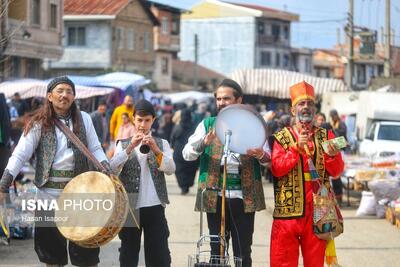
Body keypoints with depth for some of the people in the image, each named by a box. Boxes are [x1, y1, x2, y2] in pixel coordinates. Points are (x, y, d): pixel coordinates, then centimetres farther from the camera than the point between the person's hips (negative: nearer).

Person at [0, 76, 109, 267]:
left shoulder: (84, 119, 4)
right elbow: (20, 154, -9)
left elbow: (95, 149, 6)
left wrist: (107, 169, -13)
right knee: (50, 242, 7)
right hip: (50, 190, -1)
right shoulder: (40, 123, -3)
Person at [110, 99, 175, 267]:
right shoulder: (123, 144, 8)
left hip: (155, 206, 0)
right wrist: (130, 148, -19)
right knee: (128, 253, 7)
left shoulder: (161, 143, 8)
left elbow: (171, 170, -6)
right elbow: (113, 168, -8)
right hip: (129, 206, 0)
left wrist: (156, 149, -20)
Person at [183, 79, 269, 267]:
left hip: (244, 196, -1)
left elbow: (268, 157, 5)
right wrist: (203, 143, -19)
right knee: (217, 251, 5)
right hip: (216, 196, 1)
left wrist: (260, 155, -19)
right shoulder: (207, 124, 9)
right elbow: (187, 153, 2)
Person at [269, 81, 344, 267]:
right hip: (288, 210, -2)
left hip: (317, 209, 2)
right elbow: (277, 169, -7)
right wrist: (297, 148, -16)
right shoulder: (282, 138, 5)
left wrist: (331, 155, -17)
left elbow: (336, 171, 4)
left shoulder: (326, 136, 10)